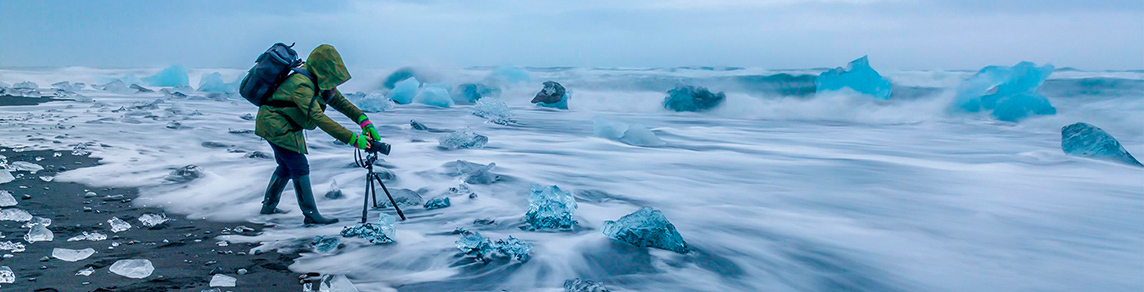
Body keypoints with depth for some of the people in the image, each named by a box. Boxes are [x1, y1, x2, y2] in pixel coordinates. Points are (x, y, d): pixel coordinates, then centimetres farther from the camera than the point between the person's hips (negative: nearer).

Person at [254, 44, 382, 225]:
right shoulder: (302, 85, -32)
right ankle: (311, 215, -5)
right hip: (275, 125, -10)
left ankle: (269, 206, 34)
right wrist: (352, 139, -43)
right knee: (300, 167, -9)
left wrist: (364, 120, -20)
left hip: (286, 127, 10)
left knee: (286, 167, 19)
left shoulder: (320, 81, -3)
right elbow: (319, 119, -39)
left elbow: (340, 101, -4)